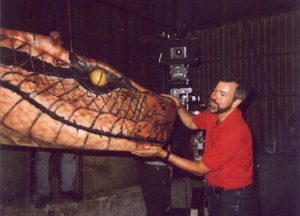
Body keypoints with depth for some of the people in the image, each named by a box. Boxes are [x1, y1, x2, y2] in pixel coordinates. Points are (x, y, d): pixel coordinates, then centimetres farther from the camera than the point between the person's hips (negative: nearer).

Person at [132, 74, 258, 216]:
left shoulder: (234, 132, -30)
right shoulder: (214, 113, -6)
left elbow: (200, 169, -22)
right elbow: (192, 123, 16)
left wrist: (162, 154, -23)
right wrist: (178, 106, -3)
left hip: (233, 200, -7)